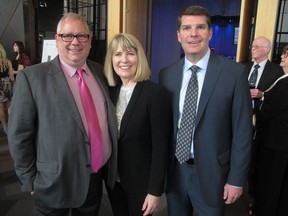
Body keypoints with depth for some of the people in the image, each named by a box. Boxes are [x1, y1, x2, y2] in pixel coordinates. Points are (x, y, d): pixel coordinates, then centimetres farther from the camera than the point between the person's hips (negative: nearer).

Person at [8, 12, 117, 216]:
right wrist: (31, 181, -6)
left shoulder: (101, 72, 1)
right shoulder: (32, 77, -13)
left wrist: (110, 163, 9)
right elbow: (19, 135, -10)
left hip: (97, 177, 4)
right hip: (55, 183, -4)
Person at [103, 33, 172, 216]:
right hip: (112, 178, 5)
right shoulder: (110, 91, -1)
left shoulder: (156, 93, -18)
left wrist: (155, 191, -15)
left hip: (141, 182, -5)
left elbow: (160, 146, -17)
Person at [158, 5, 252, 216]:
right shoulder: (166, 74, -1)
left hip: (211, 171, -3)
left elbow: (242, 131, -9)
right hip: (174, 170, 3)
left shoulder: (235, 72, -11)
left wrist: (236, 179, -7)